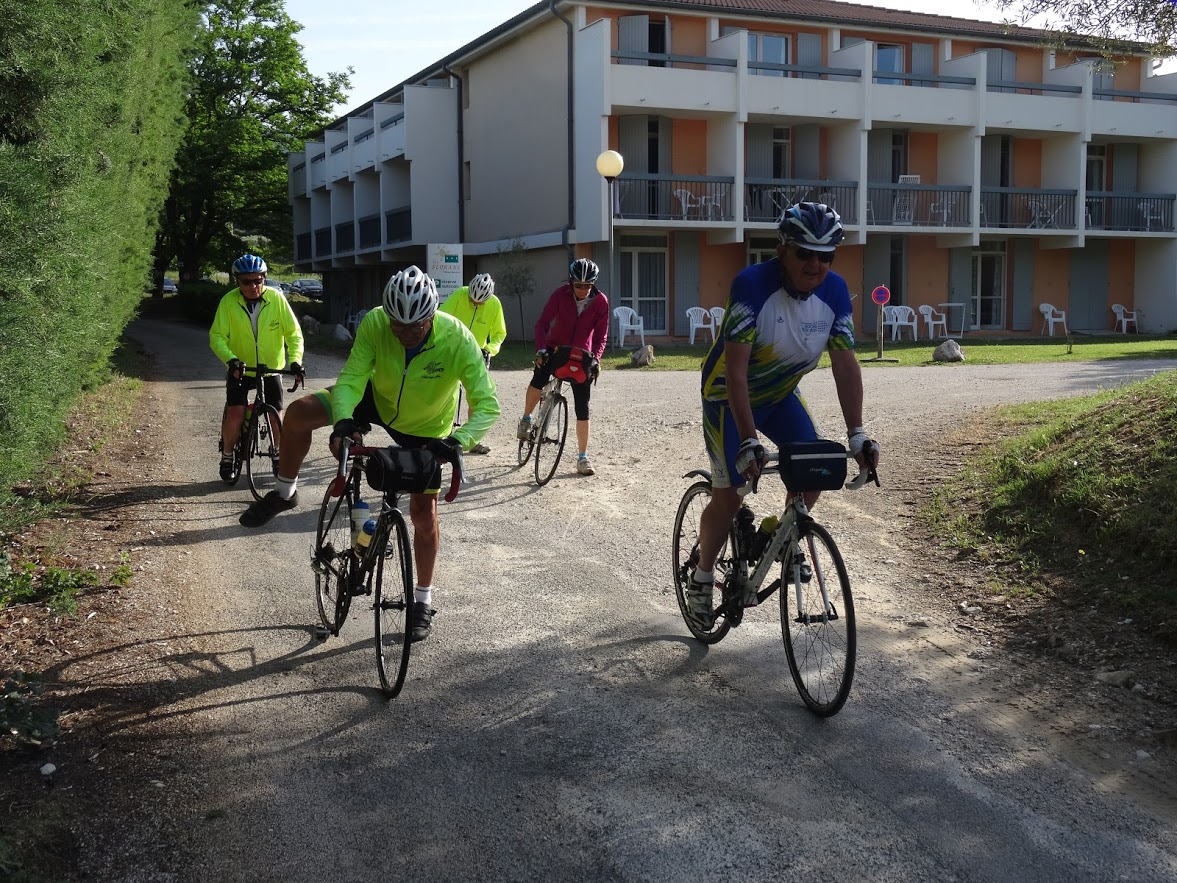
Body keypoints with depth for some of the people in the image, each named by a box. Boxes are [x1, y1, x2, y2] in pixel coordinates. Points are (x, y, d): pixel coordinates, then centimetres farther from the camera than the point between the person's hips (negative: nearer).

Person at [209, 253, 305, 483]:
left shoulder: (276, 298, -13)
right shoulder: (229, 301, -14)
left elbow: (294, 333, -10)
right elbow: (217, 336, -17)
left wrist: (295, 360, -25)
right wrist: (231, 360, -34)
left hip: (271, 368, 1)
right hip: (240, 369, -1)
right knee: (235, 414, -14)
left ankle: (281, 457, 22)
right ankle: (227, 458, 9)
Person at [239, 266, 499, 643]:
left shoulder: (457, 339, -35)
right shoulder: (375, 323, -30)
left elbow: (487, 405, -36)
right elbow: (350, 378, -30)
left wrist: (458, 440, -53)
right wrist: (343, 420, -50)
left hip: (425, 429, -2)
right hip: (377, 400, 2)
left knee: (424, 513, 0)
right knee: (299, 412, -20)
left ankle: (423, 600, 21)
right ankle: (285, 493, 4)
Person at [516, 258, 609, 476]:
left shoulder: (601, 302, -15)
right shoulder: (561, 294, -17)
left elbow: (601, 335, -12)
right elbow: (542, 323, -21)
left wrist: (595, 359, -29)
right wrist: (541, 348, -37)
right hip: (555, 348, -1)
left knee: (582, 406, -2)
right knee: (539, 378, -30)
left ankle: (582, 457, 7)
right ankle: (526, 419, -3)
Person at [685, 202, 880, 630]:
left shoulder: (834, 291, -16)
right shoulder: (752, 285, -31)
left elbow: (845, 364, -15)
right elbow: (736, 369, -35)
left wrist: (856, 434, -24)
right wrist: (748, 441, -42)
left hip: (781, 394, 5)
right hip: (729, 396, -5)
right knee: (728, 496, -8)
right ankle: (701, 579, 14)